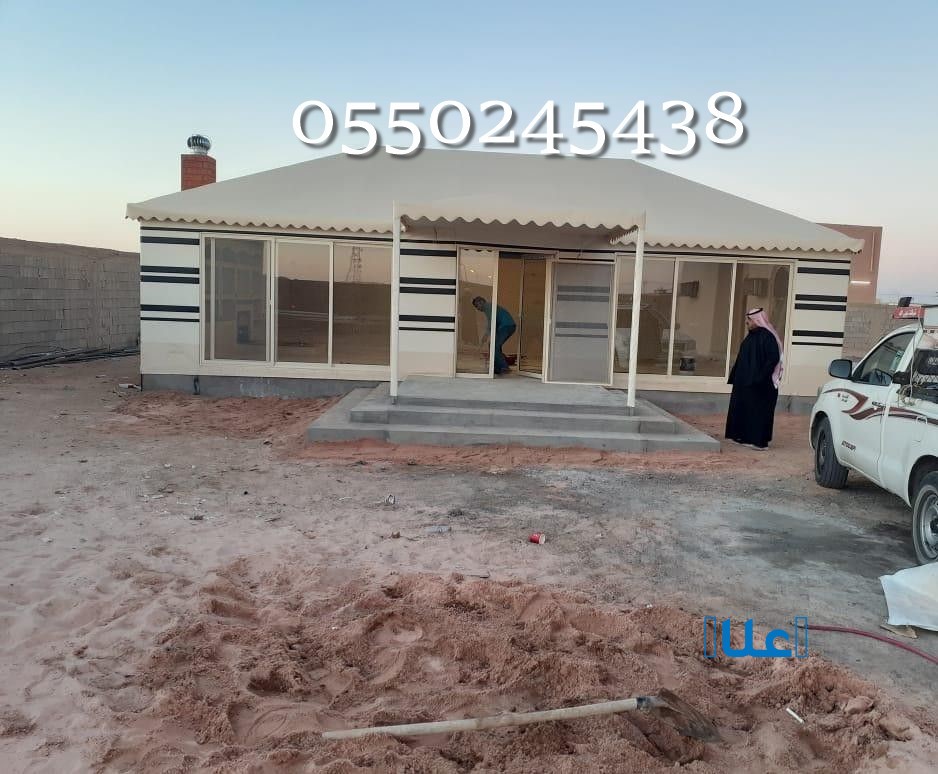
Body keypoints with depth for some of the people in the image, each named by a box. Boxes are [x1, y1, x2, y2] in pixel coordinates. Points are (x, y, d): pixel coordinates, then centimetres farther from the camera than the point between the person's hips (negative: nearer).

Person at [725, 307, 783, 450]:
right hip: (745, 382, 9)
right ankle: (746, 437, 20)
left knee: (758, 410, -4)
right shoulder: (752, 336, 12)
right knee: (743, 408, 12)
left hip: (760, 384, -9)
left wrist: (760, 377, -23)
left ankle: (759, 441, 2)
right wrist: (735, 376, 13)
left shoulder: (767, 336, -15)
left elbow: (773, 358, -20)